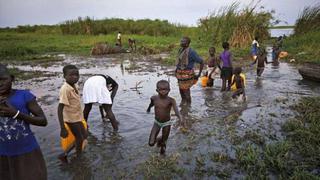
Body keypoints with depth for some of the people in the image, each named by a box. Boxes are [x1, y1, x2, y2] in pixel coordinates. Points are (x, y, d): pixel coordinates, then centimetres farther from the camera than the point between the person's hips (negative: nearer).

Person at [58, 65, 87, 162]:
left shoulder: (75, 86, 1)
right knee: (80, 140, 5)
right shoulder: (65, 89, -25)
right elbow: (60, 109, -28)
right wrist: (63, 128, -30)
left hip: (78, 117, 9)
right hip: (72, 119, -9)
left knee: (84, 136, 22)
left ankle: (64, 154, 31)